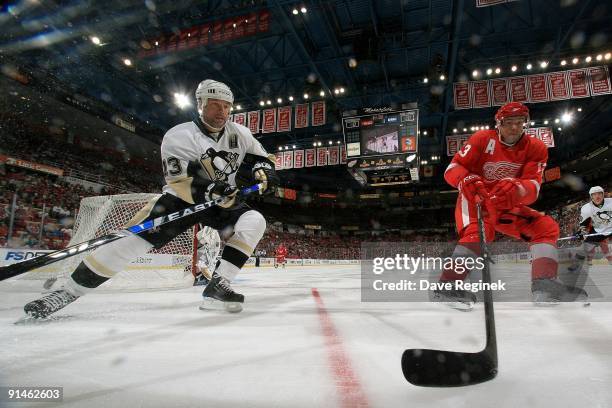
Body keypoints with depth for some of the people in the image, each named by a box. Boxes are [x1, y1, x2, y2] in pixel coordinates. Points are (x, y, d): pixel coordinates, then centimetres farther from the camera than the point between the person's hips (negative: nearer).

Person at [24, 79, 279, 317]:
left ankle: (217, 286, -23)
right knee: (136, 238, -18)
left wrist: (262, 170, -20)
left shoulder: (240, 134, -4)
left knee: (254, 222, -23)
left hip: (224, 201, 4)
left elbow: (262, 157, 4)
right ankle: (69, 291, -3)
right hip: (181, 199, -3)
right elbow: (183, 185, -24)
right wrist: (210, 191, -42)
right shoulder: (178, 136, -17)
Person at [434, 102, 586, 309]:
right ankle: (447, 285, -35)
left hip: (507, 206, 5)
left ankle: (545, 285, -9)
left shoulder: (535, 148, -4)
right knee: (479, 233, -33)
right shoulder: (483, 139, -13)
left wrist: (517, 189, -42)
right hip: (475, 200, -5)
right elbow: (452, 168, -19)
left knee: (546, 227, -5)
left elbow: (533, 187, -18)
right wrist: (466, 179, -42)